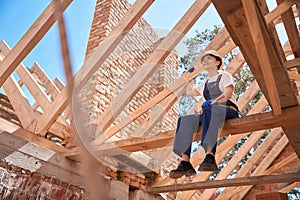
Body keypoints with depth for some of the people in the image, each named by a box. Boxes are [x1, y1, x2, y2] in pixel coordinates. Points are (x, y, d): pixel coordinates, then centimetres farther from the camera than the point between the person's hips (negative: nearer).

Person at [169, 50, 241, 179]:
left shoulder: (225, 76, 14)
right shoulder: (205, 84, 31)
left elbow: (228, 93, -7)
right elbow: (188, 92, 43)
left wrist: (212, 101, -25)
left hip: (229, 111, -5)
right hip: (210, 113, 5)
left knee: (209, 109, -41)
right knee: (185, 120, -24)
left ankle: (210, 157, -57)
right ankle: (185, 162, -39)